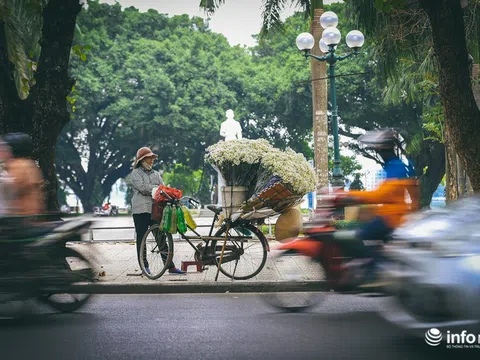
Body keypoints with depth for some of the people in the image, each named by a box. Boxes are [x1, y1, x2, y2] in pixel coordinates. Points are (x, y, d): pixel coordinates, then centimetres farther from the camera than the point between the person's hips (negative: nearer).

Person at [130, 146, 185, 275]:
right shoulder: (136, 173, 4)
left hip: (155, 210, 4)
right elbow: (143, 187, -13)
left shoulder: (156, 174, 21)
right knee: (141, 239, 1)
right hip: (141, 210, -4)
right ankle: (144, 266, 9)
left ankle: (170, 266, 0)